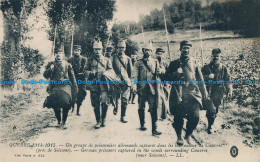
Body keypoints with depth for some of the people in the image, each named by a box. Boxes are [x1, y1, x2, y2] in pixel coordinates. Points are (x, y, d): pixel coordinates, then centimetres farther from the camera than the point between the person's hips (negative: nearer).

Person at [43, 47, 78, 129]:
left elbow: (72, 77, 13)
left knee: (66, 104, -17)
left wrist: (75, 89, 9)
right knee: (55, 105, -6)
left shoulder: (67, 65, 12)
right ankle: (59, 122, 15)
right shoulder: (51, 64, 14)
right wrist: (50, 69, -9)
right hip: (55, 87, 1)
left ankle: (63, 123, -4)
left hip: (65, 86, -1)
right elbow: (45, 75, 9)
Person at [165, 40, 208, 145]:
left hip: (192, 94, 1)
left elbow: (200, 79, 19)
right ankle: (179, 137, 19)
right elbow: (167, 77, 8)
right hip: (178, 94, -1)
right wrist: (176, 73, -9)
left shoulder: (194, 64, 16)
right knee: (178, 117, -3)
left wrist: (204, 92, 14)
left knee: (195, 117, -7)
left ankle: (188, 135, 16)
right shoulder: (174, 63, 12)